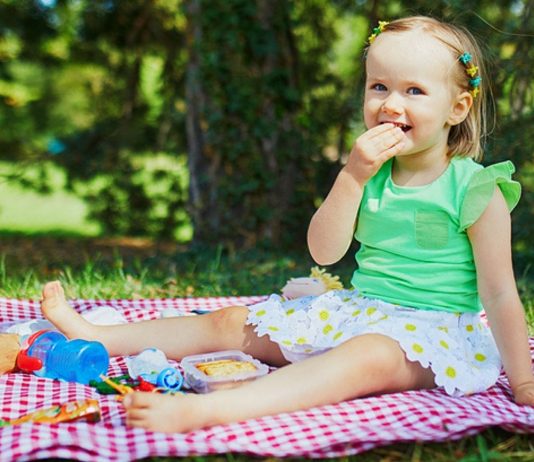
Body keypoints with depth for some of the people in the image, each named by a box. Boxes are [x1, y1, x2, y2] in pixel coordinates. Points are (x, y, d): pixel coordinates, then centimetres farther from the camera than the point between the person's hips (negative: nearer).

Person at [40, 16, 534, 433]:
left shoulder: (476, 190, -9)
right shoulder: (371, 172, 5)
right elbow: (324, 251, -5)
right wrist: (353, 175, -16)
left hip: (434, 326, -5)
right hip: (358, 309, 6)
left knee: (367, 356, -41)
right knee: (232, 323, 4)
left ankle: (203, 409, -58)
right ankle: (93, 336, 11)